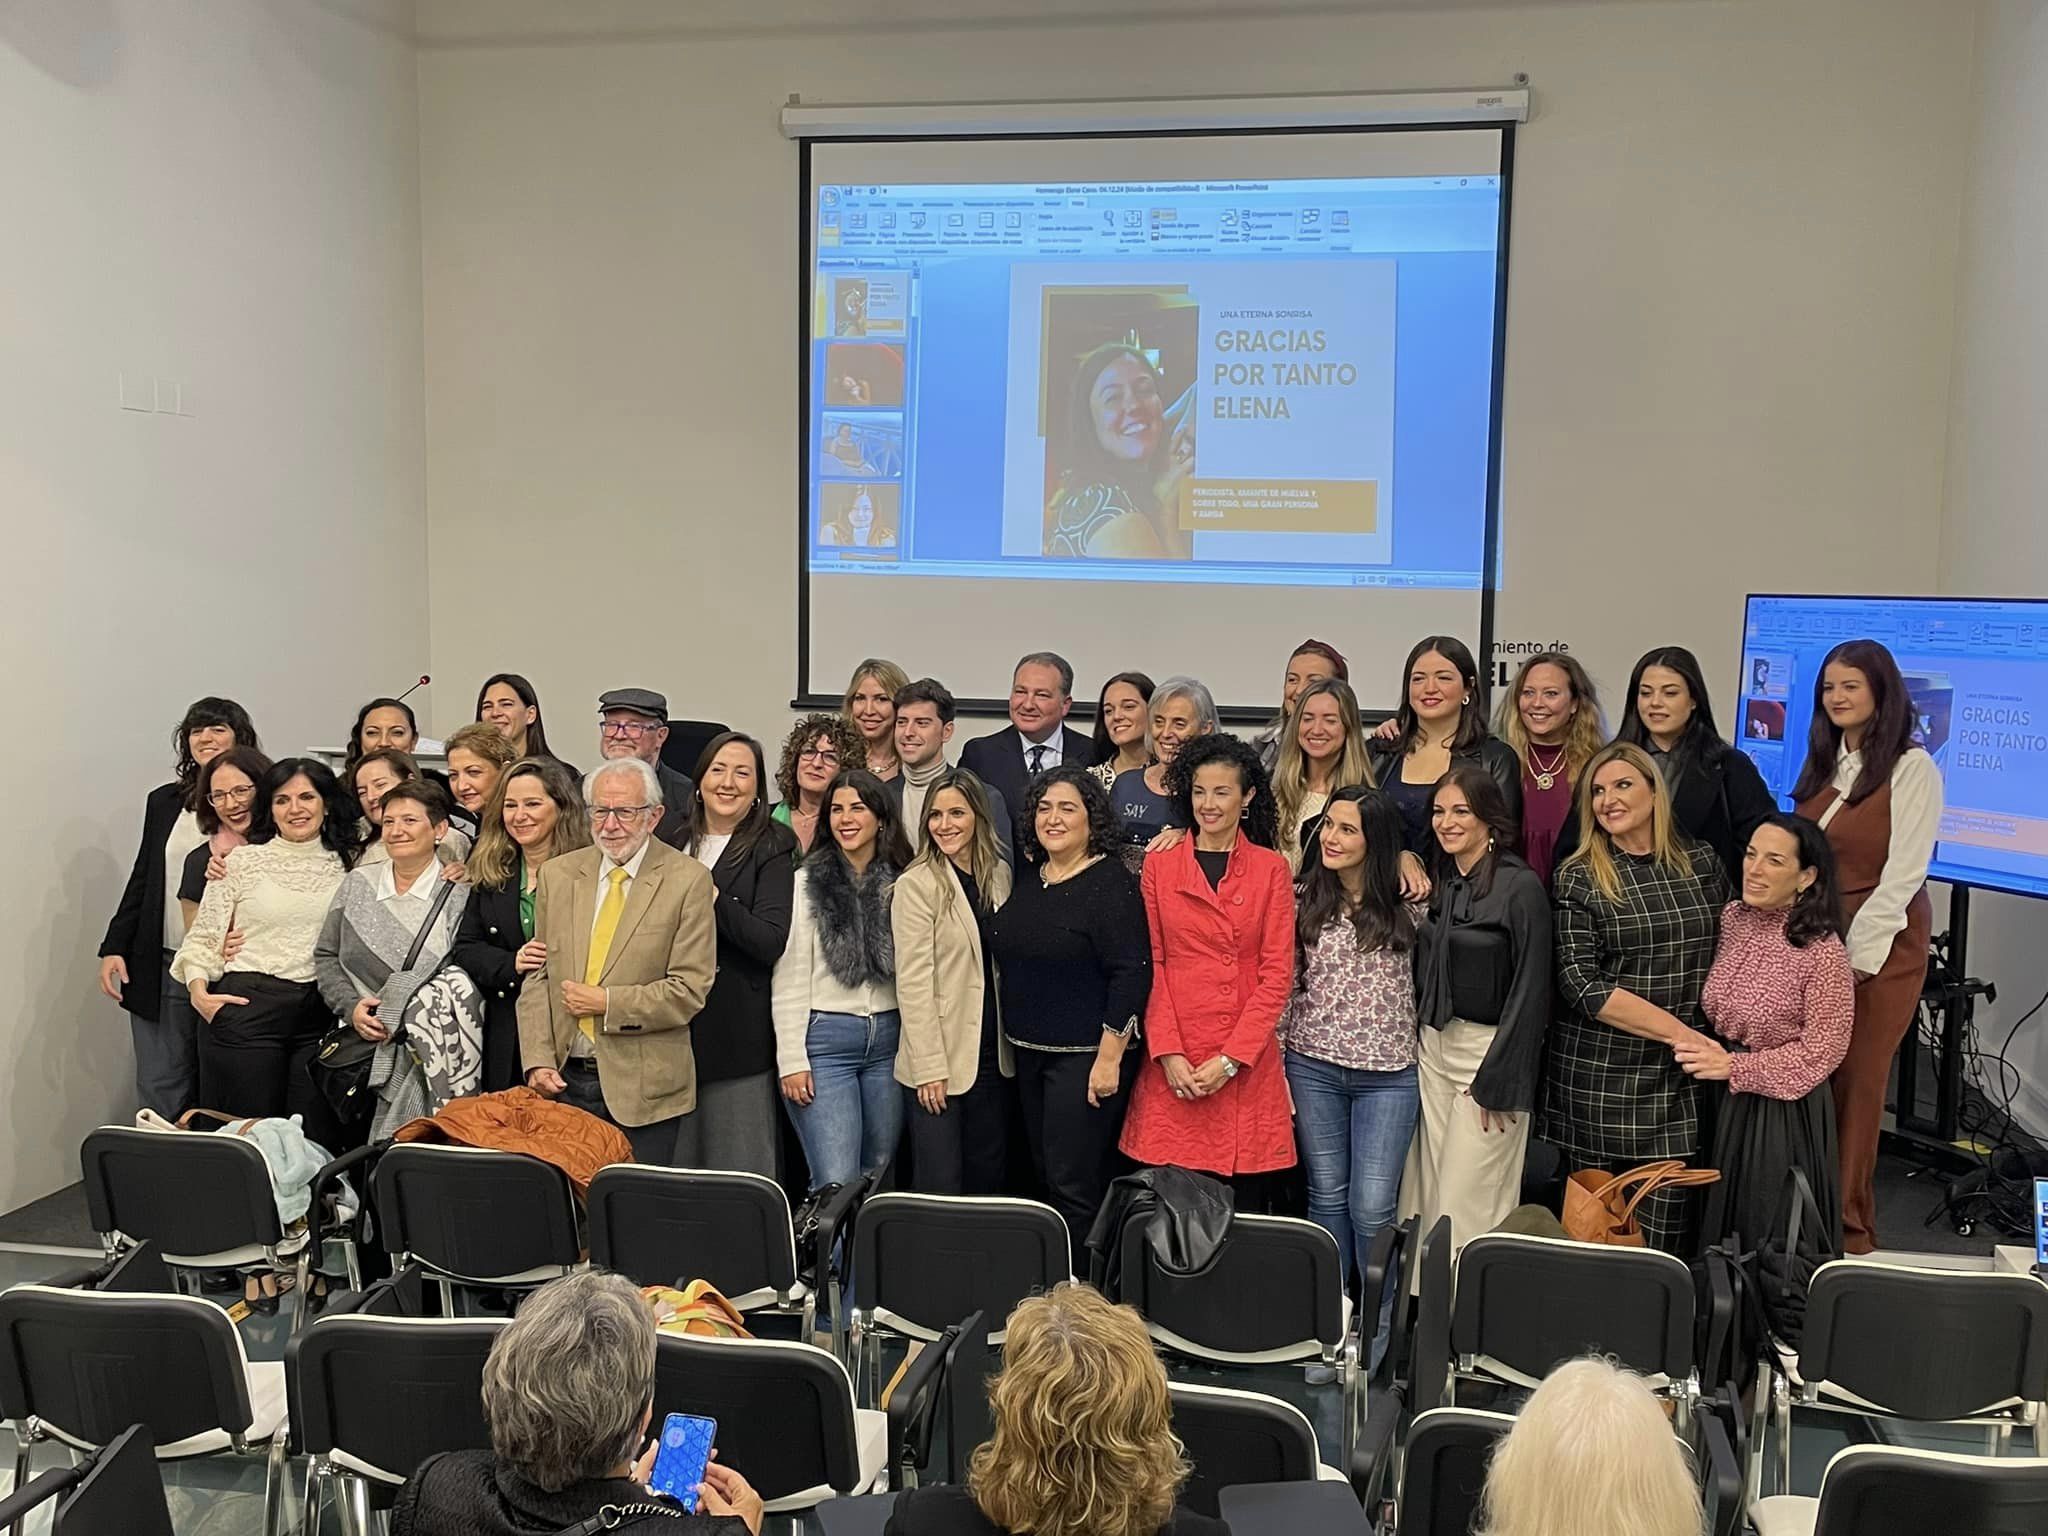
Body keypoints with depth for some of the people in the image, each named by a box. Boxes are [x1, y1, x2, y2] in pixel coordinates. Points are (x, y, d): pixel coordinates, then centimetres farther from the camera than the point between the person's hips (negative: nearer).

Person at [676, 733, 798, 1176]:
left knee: (740, 1174, 2)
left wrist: (709, 896, -19)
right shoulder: (675, 843, 12)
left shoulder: (772, 848, -3)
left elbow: (771, 942, -14)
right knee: (674, 1173, 12)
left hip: (738, 1034, -5)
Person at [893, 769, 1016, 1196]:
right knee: (941, 1189, -3)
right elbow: (913, 982, -13)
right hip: (939, 1063, -5)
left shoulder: (1000, 875, 8)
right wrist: (930, 1066, -16)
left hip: (993, 1058, 6)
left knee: (990, 1179, 12)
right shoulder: (916, 885, -10)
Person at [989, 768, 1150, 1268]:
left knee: (1074, 1185, -6)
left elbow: (1131, 975, -17)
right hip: (1029, 1053, 8)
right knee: (1046, 1176, 14)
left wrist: (1110, 1057, -20)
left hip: (1088, 1056, -8)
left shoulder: (1110, 883, -13)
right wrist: (1012, 1044, 15)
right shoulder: (1025, 878, 10)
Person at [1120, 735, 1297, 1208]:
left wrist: (1231, 1058, -8)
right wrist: (1169, 1053, -7)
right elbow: (1149, 965, 4)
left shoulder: (1271, 870, 4)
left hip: (1246, 1066, 0)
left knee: (1245, 1199, 2)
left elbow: (1278, 973, 0)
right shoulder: (1159, 866, 7)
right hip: (1173, 1063, 1)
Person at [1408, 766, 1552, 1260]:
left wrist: (1498, 1080, -14)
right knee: (1431, 1194, 9)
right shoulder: (1437, 882, 9)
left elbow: (1530, 990, -13)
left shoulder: (1520, 886, -12)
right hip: (1433, 1046, 7)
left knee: (1468, 1202, -4)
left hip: (1490, 1049, -7)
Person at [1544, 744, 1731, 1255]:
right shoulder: (1577, 878, -2)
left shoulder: (1702, 862, 7)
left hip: (1681, 1078, 2)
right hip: (1599, 1076, -2)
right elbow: (1583, 986, -9)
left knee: (1666, 1240, 1)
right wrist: (1680, 1032, -13)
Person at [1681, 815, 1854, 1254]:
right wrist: (1704, 1050, -2)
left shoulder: (1823, 951, -20)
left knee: (1770, 1230, 10)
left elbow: (1821, 1051, -16)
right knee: (1719, 1218, 19)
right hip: (1721, 1101, 6)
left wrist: (1733, 1066, -18)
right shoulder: (1732, 917, -2)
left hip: (1783, 1109, -6)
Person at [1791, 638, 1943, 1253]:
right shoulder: (1824, 764, 11)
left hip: (1881, 945, -5)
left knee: (1854, 1083, 0)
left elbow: (1902, 874, -13)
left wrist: (1854, 954, -16)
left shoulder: (1912, 769, -9)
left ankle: (1848, 1225, 13)